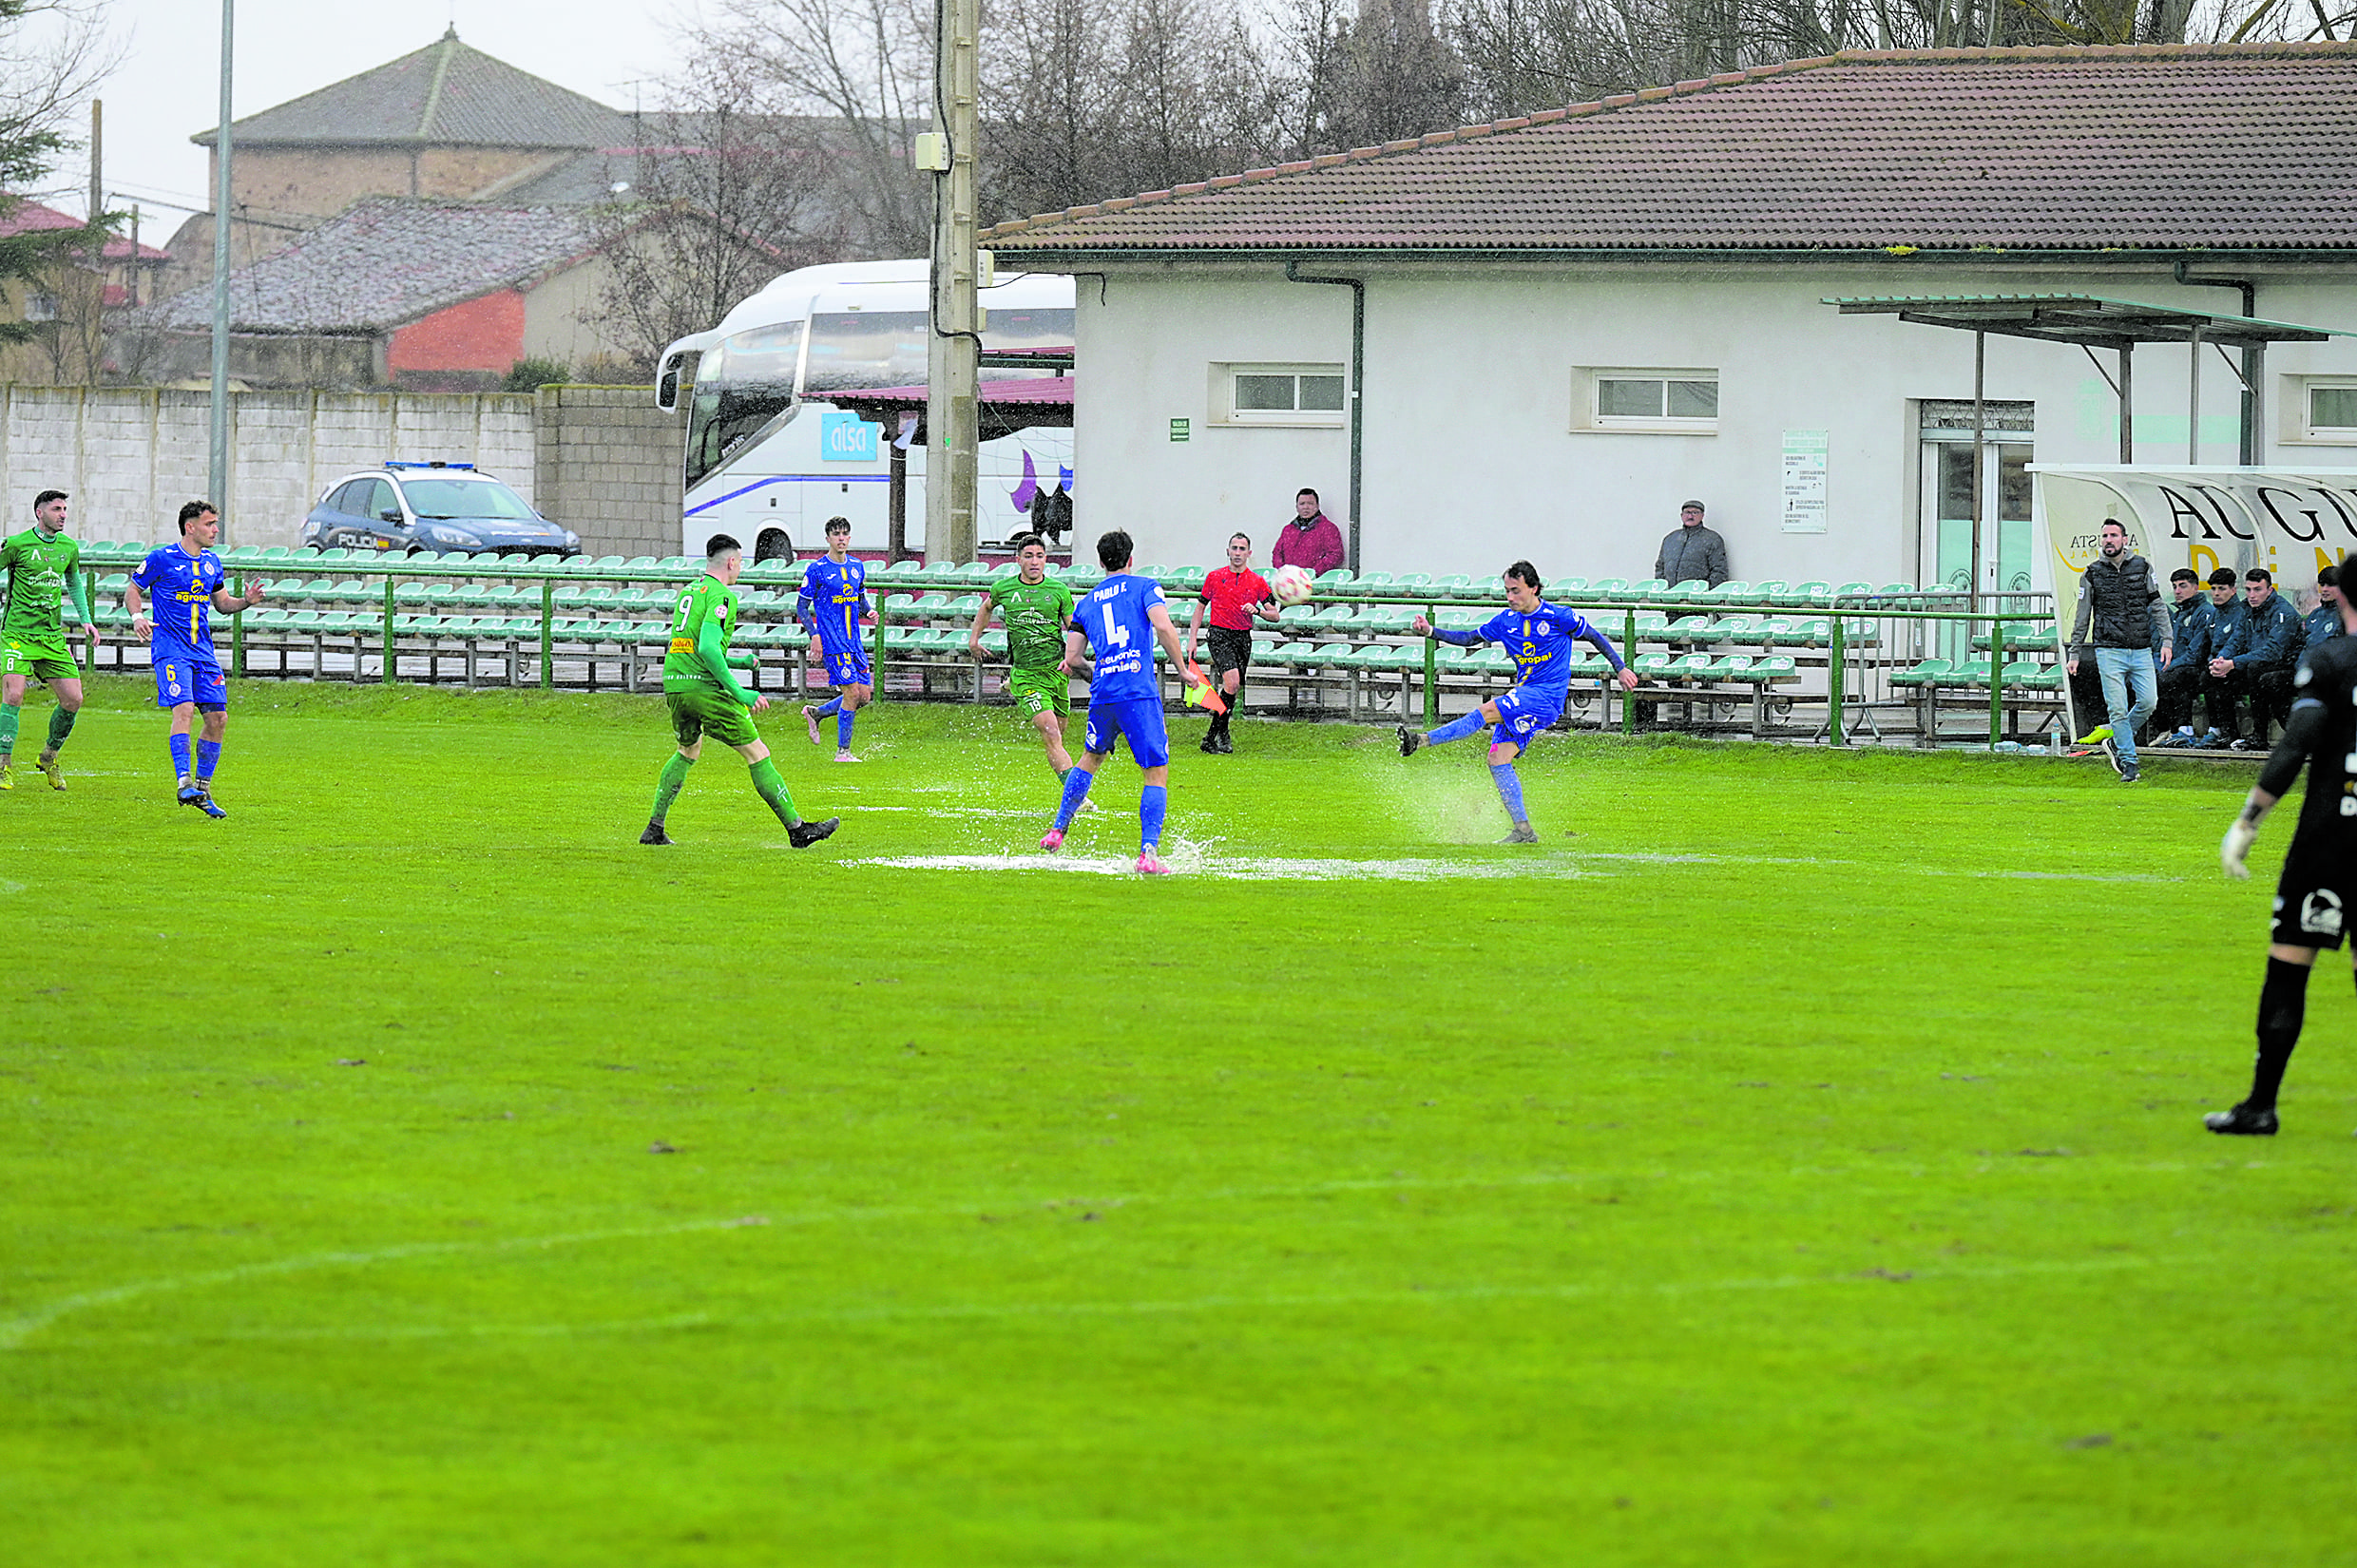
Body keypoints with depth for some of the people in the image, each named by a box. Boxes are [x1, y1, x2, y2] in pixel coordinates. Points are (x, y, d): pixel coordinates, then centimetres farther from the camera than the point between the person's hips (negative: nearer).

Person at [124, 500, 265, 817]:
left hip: (203, 651, 6)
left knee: (218, 718, 2)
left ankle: (203, 790, 13)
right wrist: (137, 617, -16)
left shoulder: (211, 562, 12)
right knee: (184, 710, -23)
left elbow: (223, 603, 22)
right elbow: (132, 590, 3)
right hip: (171, 649, -6)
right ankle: (184, 784, -24)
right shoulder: (161, 559, -5)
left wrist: (246, 601, 2)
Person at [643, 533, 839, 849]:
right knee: (757, 754, -3)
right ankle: (796, 828, -4)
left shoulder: (687, 592, 18)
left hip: (673, 684, 8)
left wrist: (738, 661, 28)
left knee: (689, 751, 31)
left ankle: (654, 828, 27)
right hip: (704, 687, -8)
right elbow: (707, 648, -22)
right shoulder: (721, 596, -9)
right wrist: (739, 692, -21)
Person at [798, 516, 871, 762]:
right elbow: (801, 606, -3)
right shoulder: (817, 570, -6)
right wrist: (814, 635, -14)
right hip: (832, 642, -7)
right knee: (852, 693, -12)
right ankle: (843, 751, -1)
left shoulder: (857, 567, 12)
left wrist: (868, 612, 1)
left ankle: (816, 713, 23)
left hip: (854, 641, 7)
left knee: (864, 695, 3)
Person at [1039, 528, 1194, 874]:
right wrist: (1183, 670, -2)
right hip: (1141, 694, -4)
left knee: (1090, 759, 28)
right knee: (1157, 773, 2)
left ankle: (1057, 832, 31)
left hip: (1102, 695, 4)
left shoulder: (1086, 603, 17)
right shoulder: (1145, 587, 6)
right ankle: (1148, 852, -12)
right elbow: (1163, 627, -11)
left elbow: (1071, 660, 14)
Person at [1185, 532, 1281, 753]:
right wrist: (1192, 639, 4)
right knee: (1232, 681, -22)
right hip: (1220, 635, -3)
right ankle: (1222, 733, -15)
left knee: (1234, 690, 5)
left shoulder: (1258, 582, 5)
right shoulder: (1214, 577, 4)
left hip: (1243, 638, 3)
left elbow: (1274, 615, 4)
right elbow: (1200, 608, 12)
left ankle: (1211, 738, 18)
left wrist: (1257, 610, -17)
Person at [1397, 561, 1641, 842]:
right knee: (1497, 759, -4)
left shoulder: (1558, 617, -6)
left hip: (1548, 695, -7)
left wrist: (1621, 669, 4)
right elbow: (1470, 639, 16)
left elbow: (1596, 638, 5)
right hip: (1523, 696, 7)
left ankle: (1423, 740, -29)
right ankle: (1523, 831, 0)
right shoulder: (1506, 621, 10)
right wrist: (1430, 631, 4)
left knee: (1487, 711, -25)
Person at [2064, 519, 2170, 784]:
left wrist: (2166, 641, 0)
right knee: (2118, 709, -7)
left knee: (2148, 703, -7)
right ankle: (2128, 762, 1)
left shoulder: (2142, 567, 6)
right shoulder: (2092, 574, 3)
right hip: (2109, 650, -2)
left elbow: (2157, 607, 9)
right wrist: (2074, 654, 7)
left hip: (2141, 650, 2)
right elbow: (2082, 617, 8)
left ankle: (2116, 741, 16)